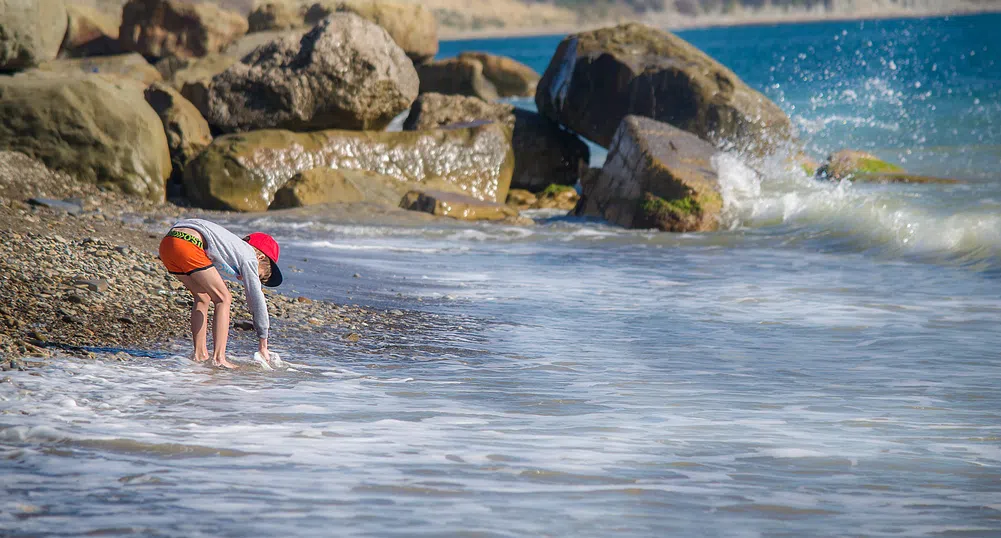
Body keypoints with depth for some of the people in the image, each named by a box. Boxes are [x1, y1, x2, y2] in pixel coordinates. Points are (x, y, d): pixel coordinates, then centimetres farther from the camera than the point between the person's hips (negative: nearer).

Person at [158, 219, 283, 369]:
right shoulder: (248, 255, 10)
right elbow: (256, 299, 11)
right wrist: (263, 346, 16)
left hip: (166, 243, 9)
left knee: (203, 298, 22)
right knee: (223, 299, 3)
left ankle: (200, 354, 18)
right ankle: (218, 358, -6)